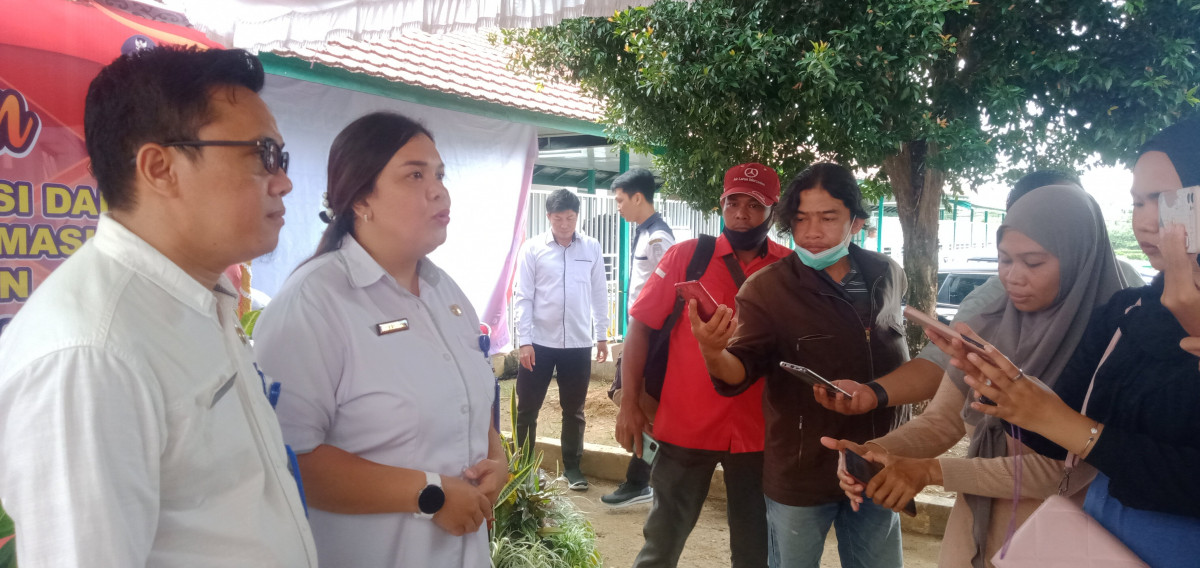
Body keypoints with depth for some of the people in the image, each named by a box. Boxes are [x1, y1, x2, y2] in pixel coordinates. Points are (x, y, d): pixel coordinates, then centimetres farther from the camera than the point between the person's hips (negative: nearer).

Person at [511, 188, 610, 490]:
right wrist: (524, 340, -10)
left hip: (578, 343, 2)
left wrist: (602, 335, 8)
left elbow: (599, 294, 8)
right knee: (527, 408, 6)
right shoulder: (533, 248, -4)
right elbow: (522, 297, -5)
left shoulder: (592, 248, 2)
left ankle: (572, 466, 26)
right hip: (540, 341, -1)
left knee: (574, 410, 12)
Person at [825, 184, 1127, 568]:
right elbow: (942, 420, 0)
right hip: (975, 531, 4)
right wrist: (876, 450, -20)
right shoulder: (985, 330, -1)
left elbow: (1066, 468, -20)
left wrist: (932, 471, -25)